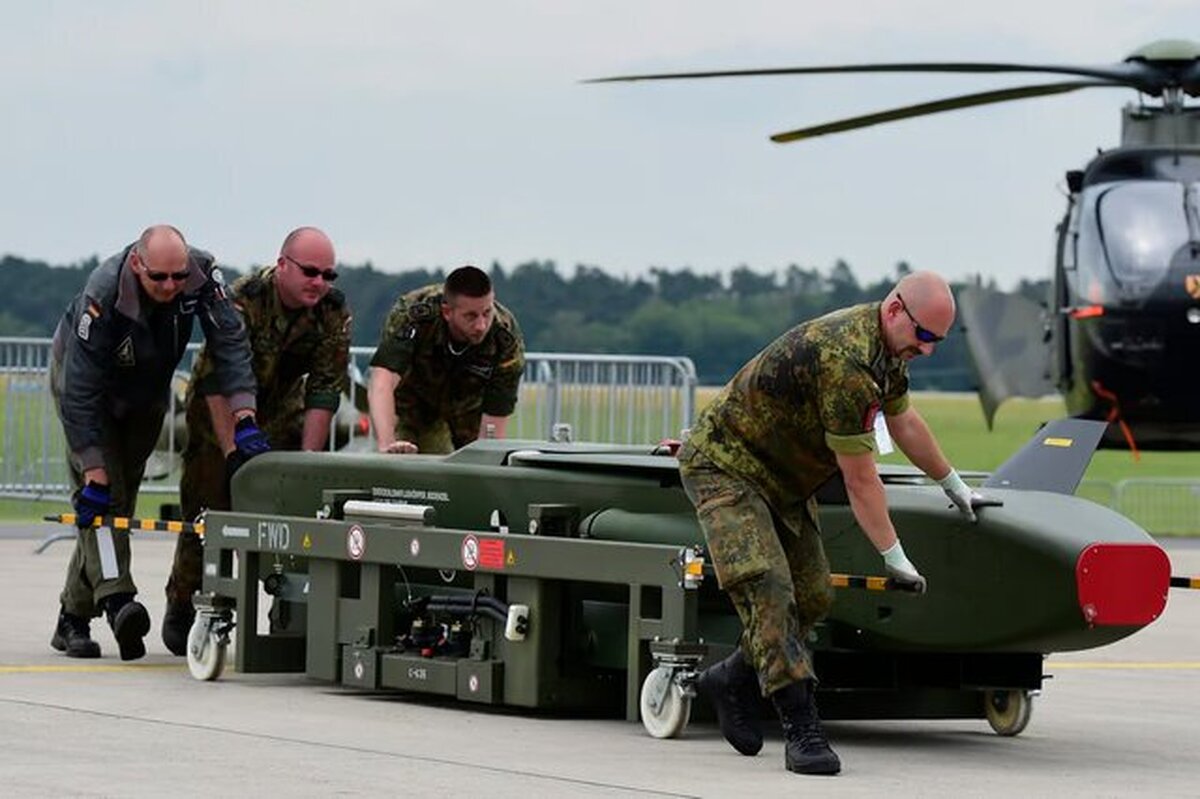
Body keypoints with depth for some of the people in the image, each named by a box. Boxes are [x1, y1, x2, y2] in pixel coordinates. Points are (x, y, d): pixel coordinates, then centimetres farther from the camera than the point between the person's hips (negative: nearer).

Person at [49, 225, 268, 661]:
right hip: (84, 380, -5)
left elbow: (230, 343, -28)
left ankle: (72, 619, 9)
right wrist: (95, 475, -39)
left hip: (147, 391, 5)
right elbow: (80, 392, -37)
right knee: (101, 495, -22)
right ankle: (116, 599, -36)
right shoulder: (103, 296, -39)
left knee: (121, 497, 4)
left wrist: (244, 417, -41)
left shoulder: (202, 273, -29)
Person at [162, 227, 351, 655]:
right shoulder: (242, 299, -30)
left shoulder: (334, 311, -18)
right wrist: (233, 452, -36)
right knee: (208, 508, -6)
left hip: (281, 413, 3)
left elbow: (324, 389, -19)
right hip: (220, 412, -3)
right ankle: (181, 608, 14)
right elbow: (217, 382, -31)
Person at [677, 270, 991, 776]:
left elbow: (905, 423, 20)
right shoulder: (845, 361, -32)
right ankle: (802, 730, -27)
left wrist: (955, 488, 32)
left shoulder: (887, 348, 0)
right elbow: (859, 479, -25)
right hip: (724, 466, -10)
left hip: (782, 479, 10)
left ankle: (733, 681, 28)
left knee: (812, 597, 7)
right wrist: (894, 558, -16)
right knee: (766, 587, -23)